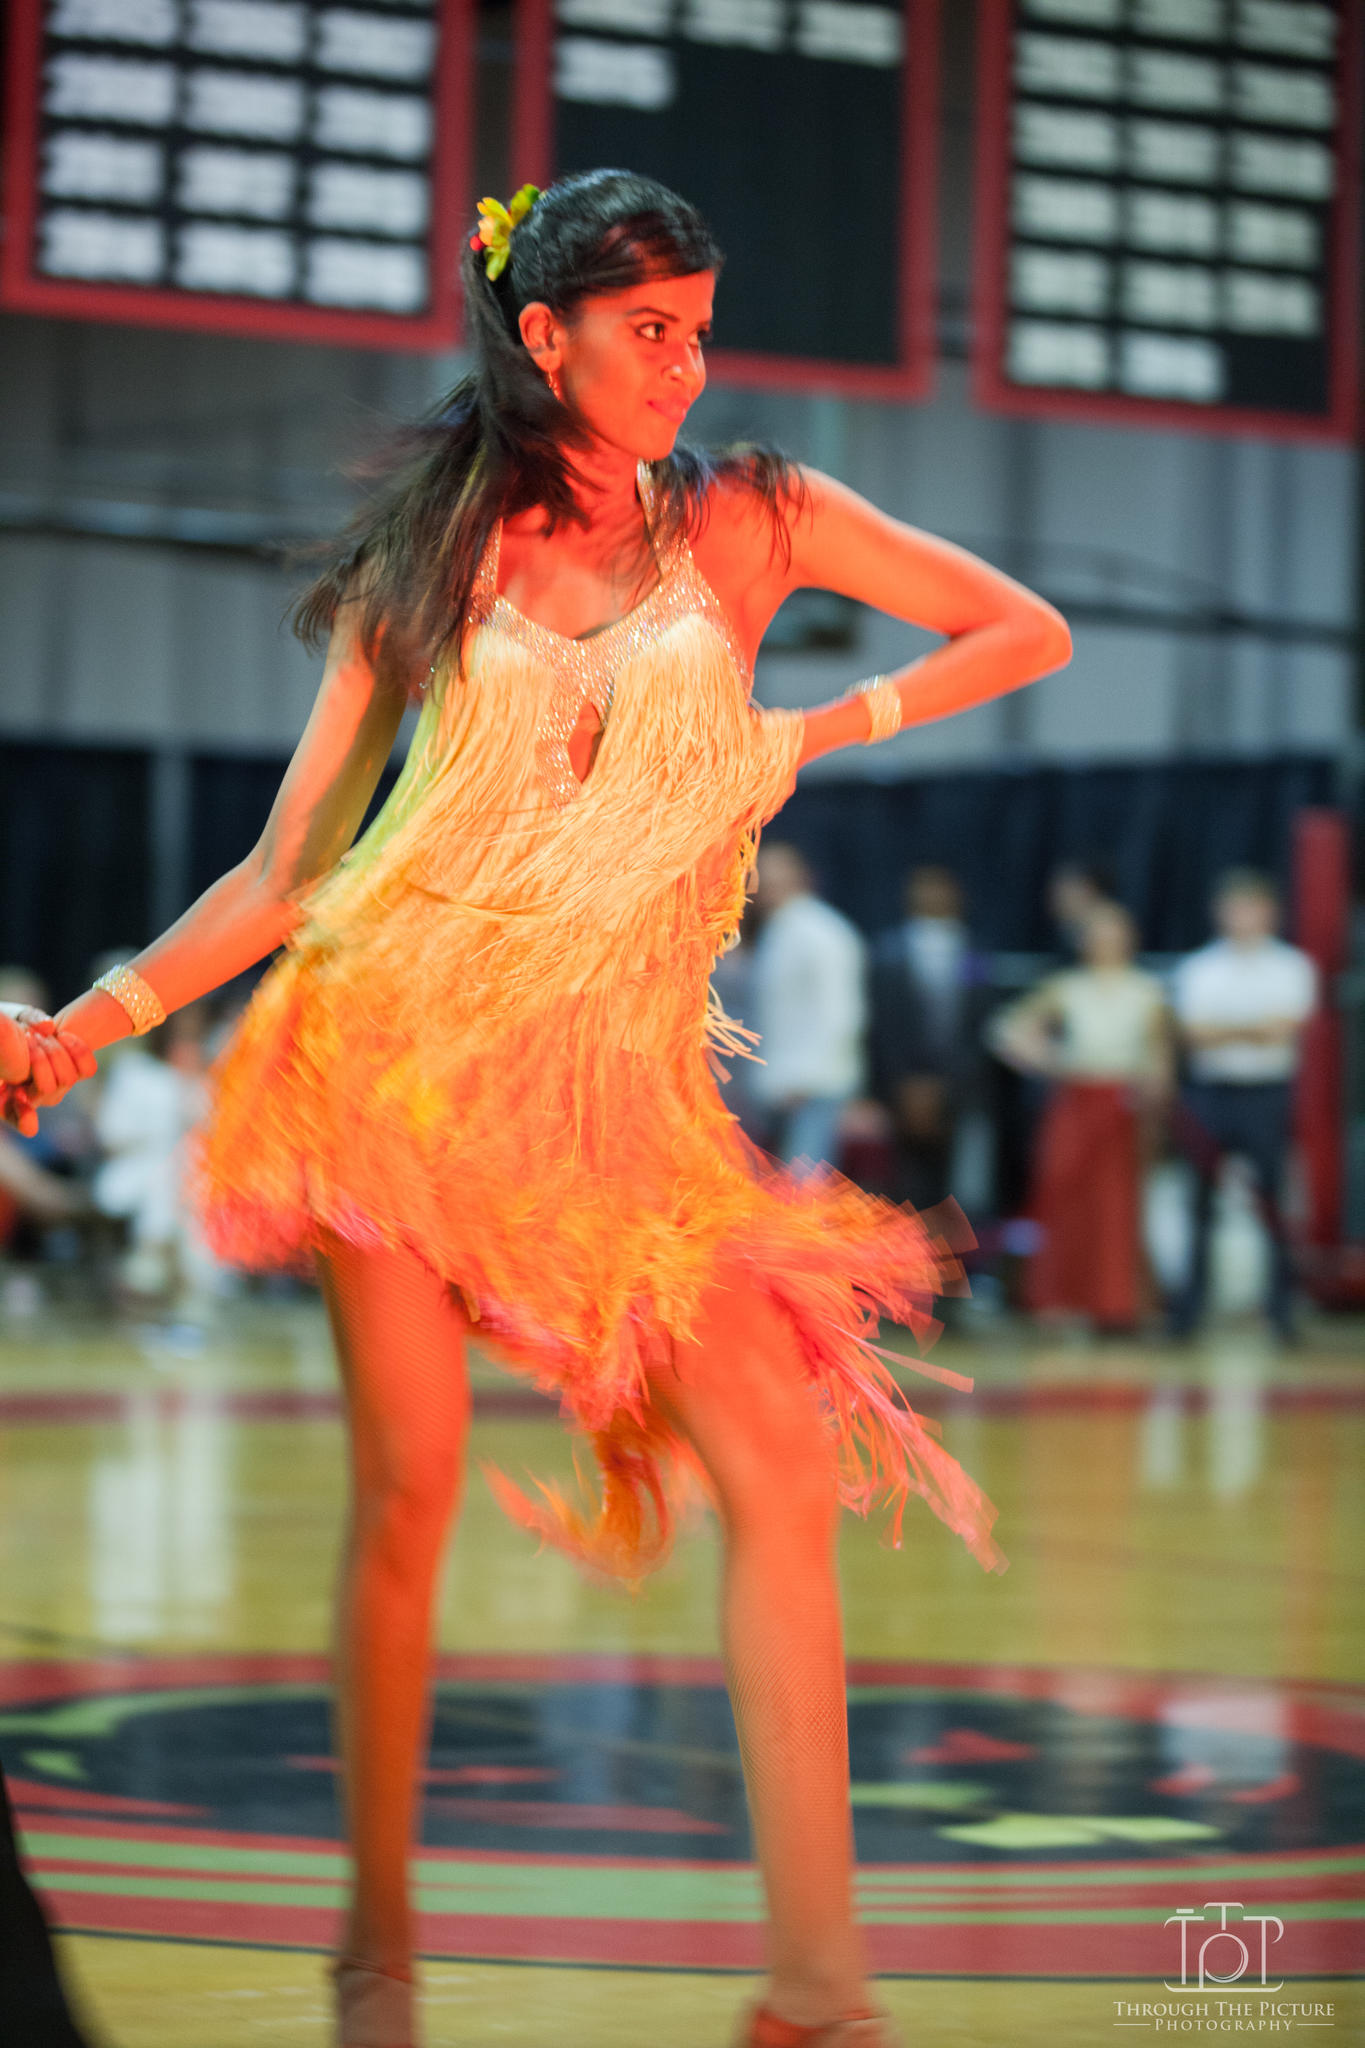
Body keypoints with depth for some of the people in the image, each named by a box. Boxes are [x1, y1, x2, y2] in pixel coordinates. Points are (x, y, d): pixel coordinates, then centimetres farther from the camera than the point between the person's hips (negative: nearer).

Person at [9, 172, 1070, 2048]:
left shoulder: (750, 521, 9)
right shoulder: (427, 562, 7)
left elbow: (1028, 634, 14)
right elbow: (287, 869, 7)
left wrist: (819, 732, 5)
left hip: (618, 1082, 1)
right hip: (405, 1033, -1)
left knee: (783, 1469, -12)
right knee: (408, 1479, -9)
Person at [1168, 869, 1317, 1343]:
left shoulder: (1293, 967, 6)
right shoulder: (1198, 969, 7)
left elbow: (1285, 1031, -6)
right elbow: (1193, 1033, -4)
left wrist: (1224, 1031, -10)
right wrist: (1254, 1030, -12)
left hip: (1268, 1091, -1)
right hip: (1209, 1092, 1)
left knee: (1274, 1193, -5)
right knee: (1201, 1196, 1)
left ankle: (1282, 1304, 2)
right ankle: (1190, 1302, 6)